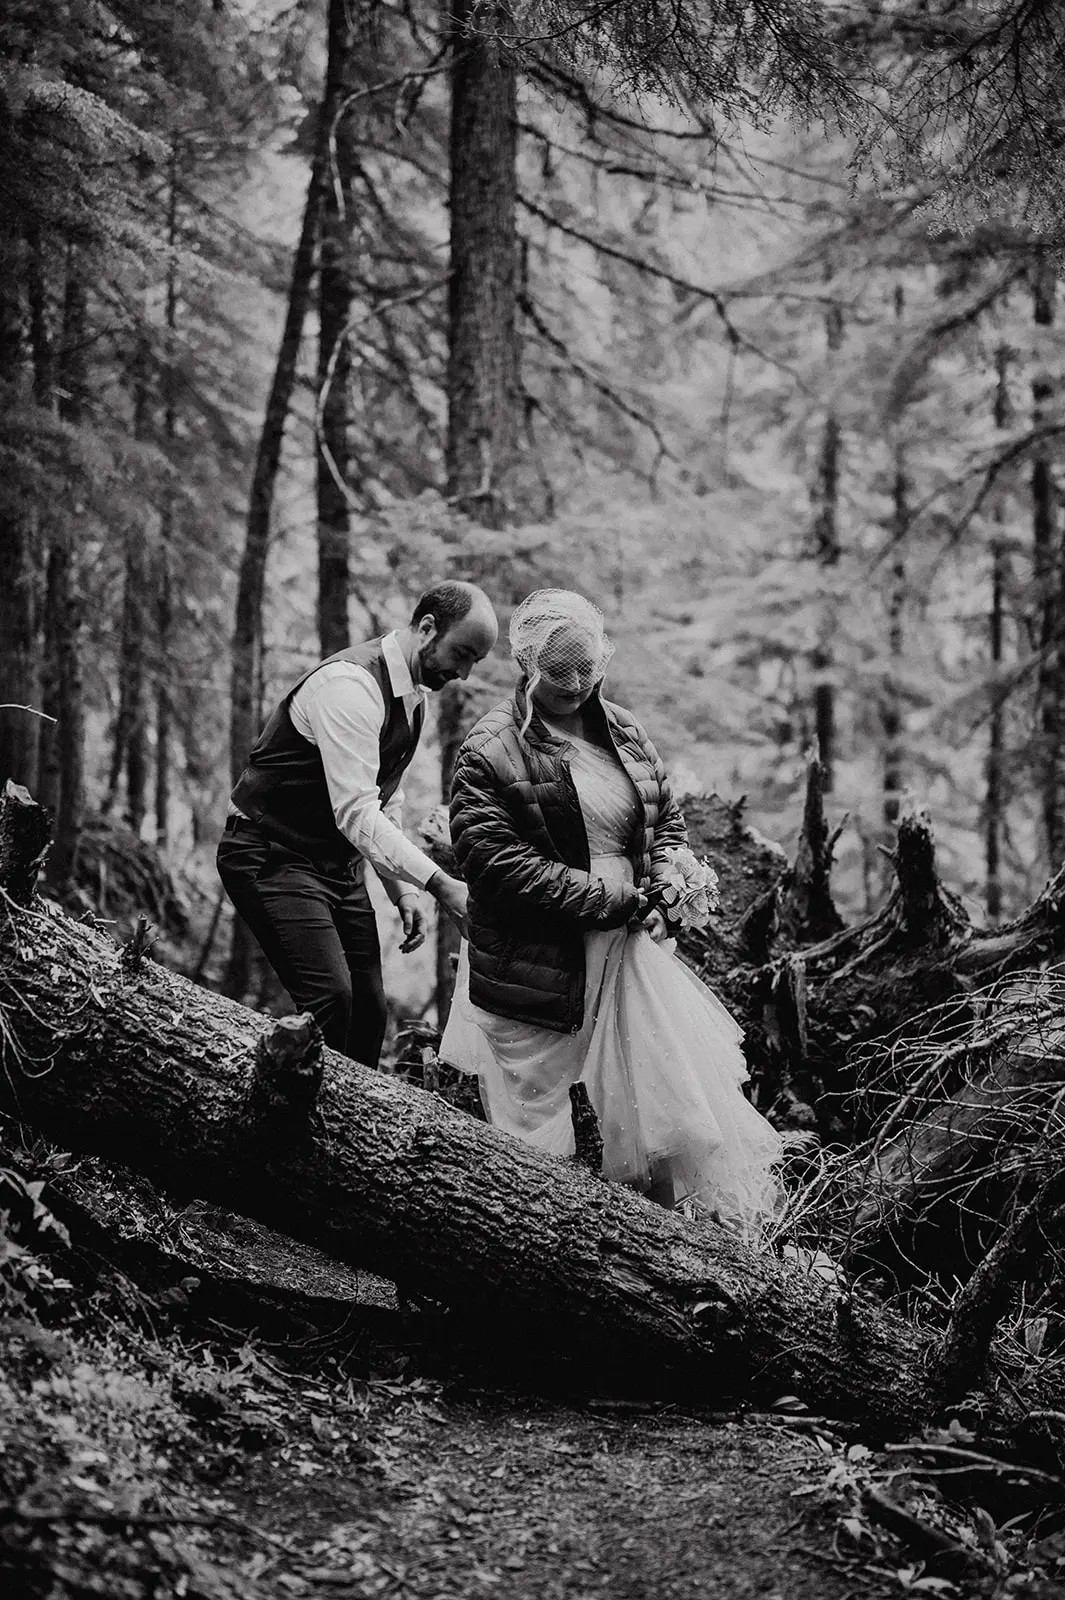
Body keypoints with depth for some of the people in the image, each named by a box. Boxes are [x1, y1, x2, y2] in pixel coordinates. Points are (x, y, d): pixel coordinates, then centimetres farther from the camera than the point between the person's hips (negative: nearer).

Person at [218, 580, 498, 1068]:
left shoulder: (411, 696, 9)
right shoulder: (350, 685, -23)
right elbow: (356, 813, -31)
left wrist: (402, 890, 7)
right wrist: (438, 883, -35)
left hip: (338, 865, 9)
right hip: (272, 858, -9)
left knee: (369, 1009, 4)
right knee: (331, 997, -23)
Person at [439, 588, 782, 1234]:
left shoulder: (626, 732, 11)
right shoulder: (492, 750, -8)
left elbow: (670, 822, 20)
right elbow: (494, 860, -16)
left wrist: (659, 893, -1)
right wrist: (607, 898, -16)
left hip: (633, 948, 5)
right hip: (537, 967, -5)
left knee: (684, 1108, 2)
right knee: (535, 1136, 3)